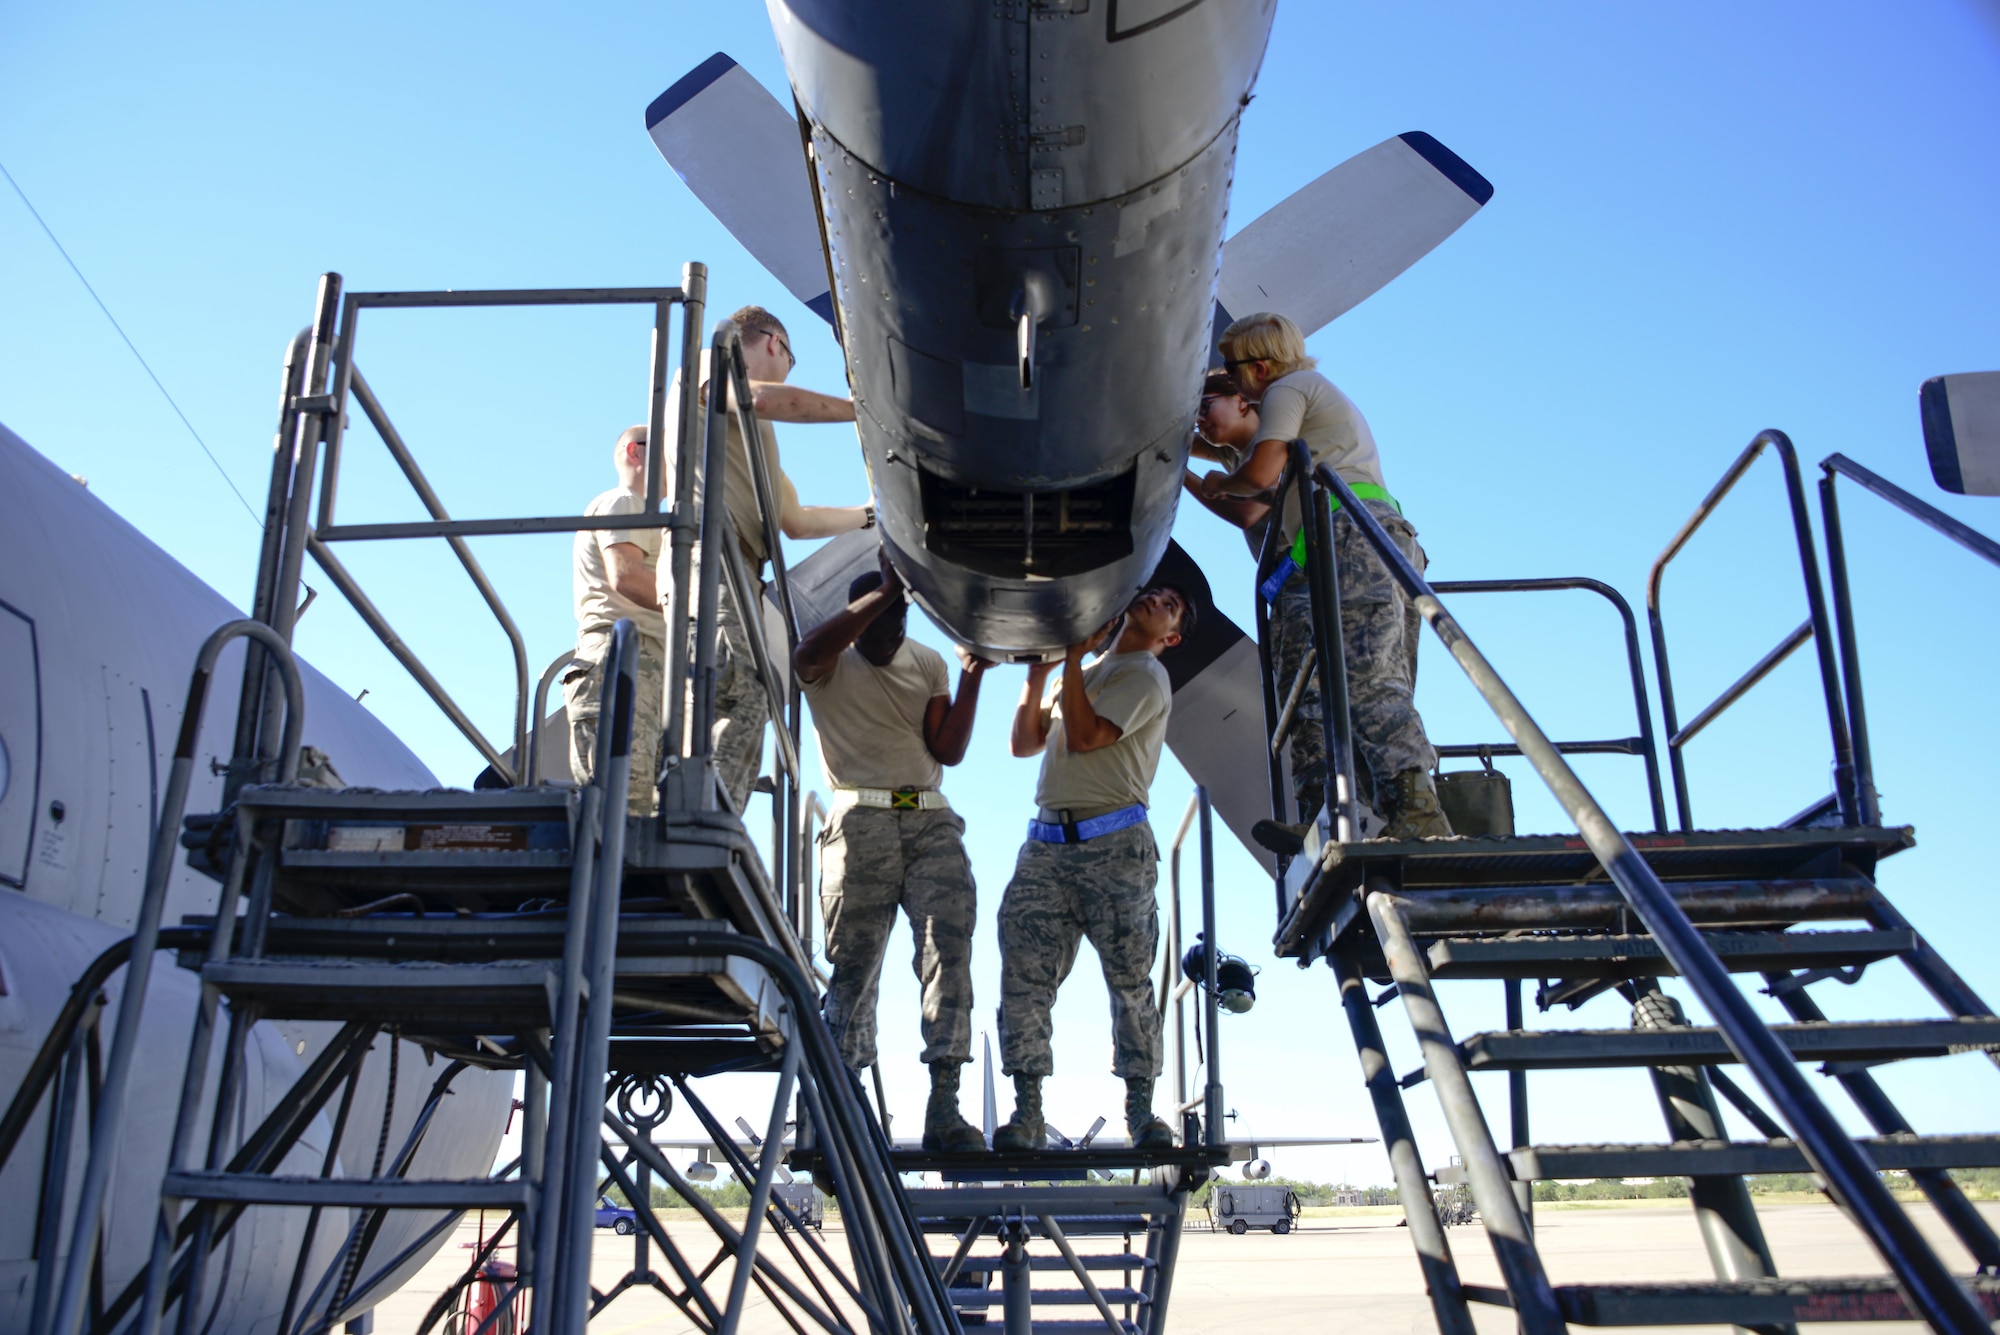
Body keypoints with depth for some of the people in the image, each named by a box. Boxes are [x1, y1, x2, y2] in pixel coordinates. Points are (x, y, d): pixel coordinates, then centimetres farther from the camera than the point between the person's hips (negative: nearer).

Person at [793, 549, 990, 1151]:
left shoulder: (928, 662, 19)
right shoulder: (829, 665, 6)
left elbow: (948, 750, 10)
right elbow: (809, 650, -21)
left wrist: (972, 676, -1)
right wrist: (884, 592, -22)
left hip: (930, 821, 3)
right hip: (860, 823, -3)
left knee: (950, 949, -12)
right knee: (853, 965, -3)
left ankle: (945, 1108, -13)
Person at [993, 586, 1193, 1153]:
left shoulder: (1145, 675, 5)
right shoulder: (1085, 675, 27)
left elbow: (1085, 736, -10)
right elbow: (1024, 743, 21)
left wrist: (1073, 657, -4)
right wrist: (1038, 673, 11)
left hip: (1116, 847, -5)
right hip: (1047, 845, 5)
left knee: (1131, 980, -3)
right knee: (1024, 976, -5)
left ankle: (1141, 1109, 8)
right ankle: (1027, 1113, -2)